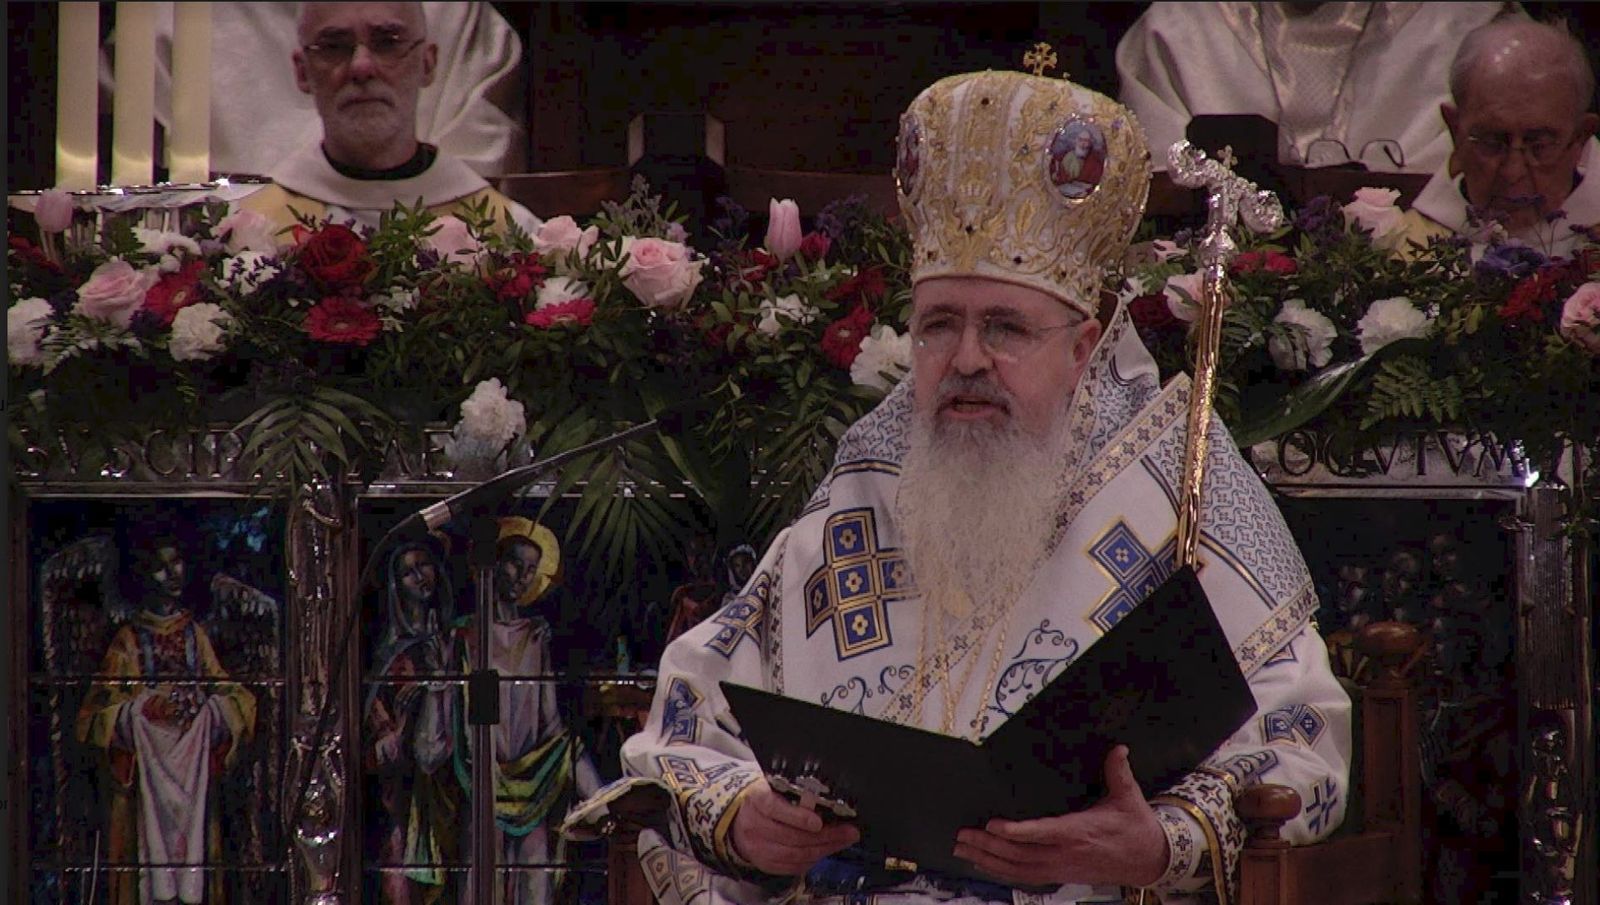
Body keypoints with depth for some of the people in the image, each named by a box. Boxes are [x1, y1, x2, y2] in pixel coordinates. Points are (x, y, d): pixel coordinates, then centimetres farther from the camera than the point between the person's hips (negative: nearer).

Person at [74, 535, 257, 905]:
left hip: (195, 772, 3)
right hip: (144, 772, -3)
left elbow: (233, 699, 12)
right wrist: (142, 709, -16)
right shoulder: (129, 640, 3)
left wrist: (206, 707, -8)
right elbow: (98, 714, -2)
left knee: (194, 843, -4)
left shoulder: (195, 635, 12)